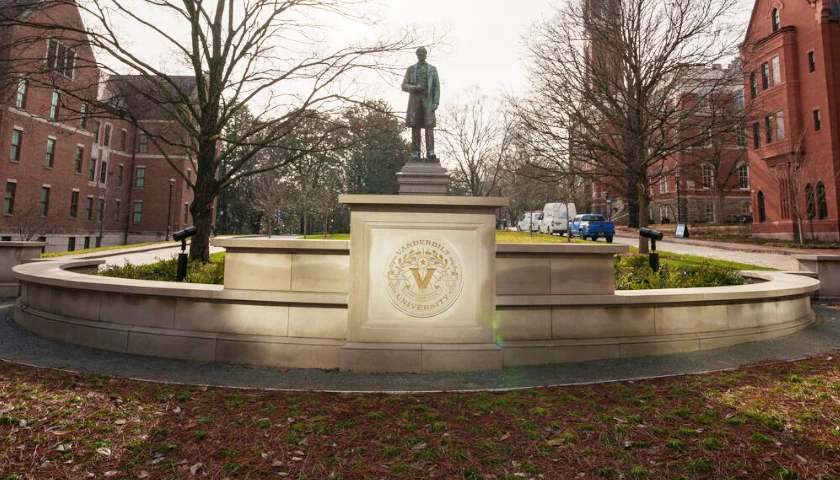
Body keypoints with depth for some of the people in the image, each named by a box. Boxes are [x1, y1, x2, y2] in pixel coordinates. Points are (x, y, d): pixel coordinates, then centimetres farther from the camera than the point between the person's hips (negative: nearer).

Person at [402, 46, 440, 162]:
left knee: (429, 126, -14)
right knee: (415, 126, -6)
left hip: (428, 101, -1)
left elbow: (437, 87, 5)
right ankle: (415, 154, -5)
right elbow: (404, 87, 7)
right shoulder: (410, 69, 14)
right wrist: (414, 88, -15)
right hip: (414, 100, 1)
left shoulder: (433, 69, 13)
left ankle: (430, 154, -22)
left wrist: (436, 102, -10)